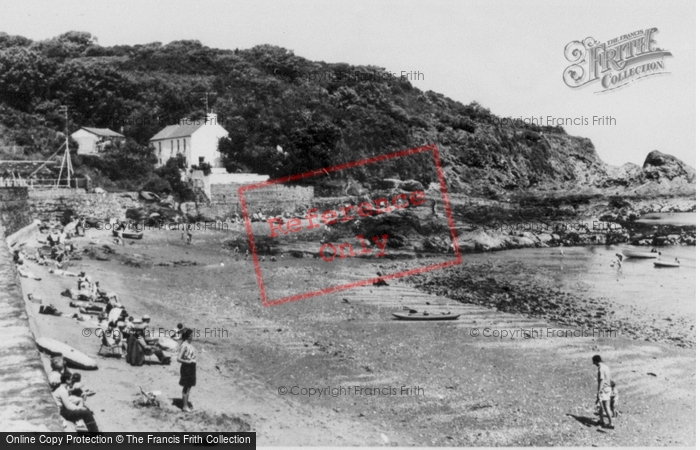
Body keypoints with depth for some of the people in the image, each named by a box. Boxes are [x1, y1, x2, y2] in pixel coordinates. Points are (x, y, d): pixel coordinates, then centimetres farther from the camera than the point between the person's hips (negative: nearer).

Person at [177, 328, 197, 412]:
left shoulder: (189, 344, 7)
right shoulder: (184, 345, -19)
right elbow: (179, 359, -21)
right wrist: (189, 361, -23)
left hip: (191, 367, 9)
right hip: (186, 367, -9)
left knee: (189, 387, 15)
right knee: (186, 387, 1)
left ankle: (187, 404, 25)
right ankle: (185, 406, 10)